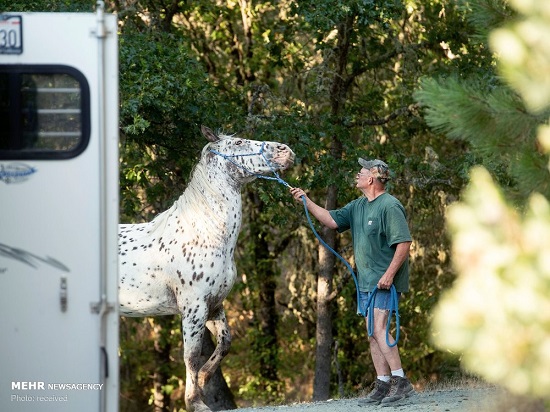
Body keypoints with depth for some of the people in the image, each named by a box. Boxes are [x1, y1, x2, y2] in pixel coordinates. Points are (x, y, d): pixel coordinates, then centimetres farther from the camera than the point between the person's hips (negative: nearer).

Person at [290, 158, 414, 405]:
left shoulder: (390, 206, -14)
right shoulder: (358, 207, 14)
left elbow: (404, 242, -19)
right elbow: (332, 220, 19)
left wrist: (389, 274, -23)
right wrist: (306, 202, 12)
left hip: (385, 281, -10)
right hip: (365, 281, 10)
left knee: (378, 329, -19)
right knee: (372, 334, 7)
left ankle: (401, 382, -19)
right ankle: (382, 387, 9)